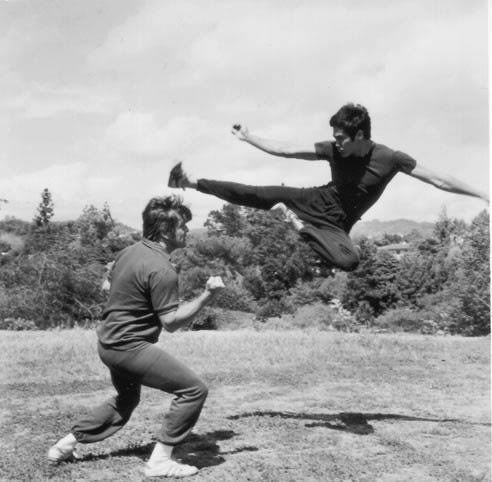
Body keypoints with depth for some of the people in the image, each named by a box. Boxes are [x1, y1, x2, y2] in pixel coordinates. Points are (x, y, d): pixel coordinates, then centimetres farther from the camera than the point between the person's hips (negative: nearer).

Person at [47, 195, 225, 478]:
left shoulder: (129, 252, 7)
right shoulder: (161, 270, -21)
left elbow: (108, 286, 22)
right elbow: (171, 323, -20)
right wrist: (206, 296, -20)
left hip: (109, 341, 10)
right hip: (130, 346, -10)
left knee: (127, 400, 32)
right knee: (194, 390, -9)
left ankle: (66, 445, 36)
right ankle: (160, 460, -3)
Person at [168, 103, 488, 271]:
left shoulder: (390, 159, -21)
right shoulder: (332, 150, -12)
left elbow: (439, 181, -18)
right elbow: (283, 150, -7)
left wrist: (483, 195, -21)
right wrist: (248, 138, -10)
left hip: (336, 225, -2)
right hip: (316, 202, 2)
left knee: (350, 261, -36)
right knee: (253, 194, -8)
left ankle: (303, 228, -16)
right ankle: (192, 183, 5)